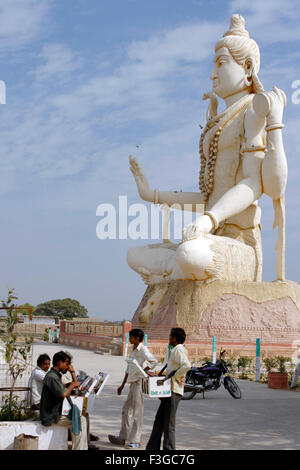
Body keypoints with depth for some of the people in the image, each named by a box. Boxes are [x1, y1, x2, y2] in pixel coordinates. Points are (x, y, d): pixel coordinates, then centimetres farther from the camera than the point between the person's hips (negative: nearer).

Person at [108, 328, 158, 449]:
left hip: (139, 382, -9)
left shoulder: (143, 350, -11)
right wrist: (122, 385, 23)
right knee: (125, 410, 13)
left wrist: (143, 370, -22)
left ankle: (135, 440, -1)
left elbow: (154, 361, -24)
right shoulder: (133, 350, 16)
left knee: (137, 412, -5)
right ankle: (123, 437, 21)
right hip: (132, 383, 9)